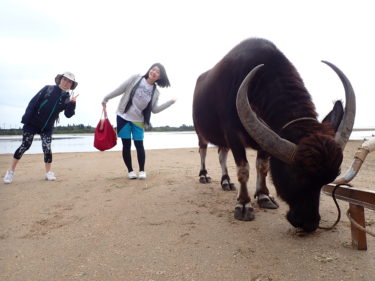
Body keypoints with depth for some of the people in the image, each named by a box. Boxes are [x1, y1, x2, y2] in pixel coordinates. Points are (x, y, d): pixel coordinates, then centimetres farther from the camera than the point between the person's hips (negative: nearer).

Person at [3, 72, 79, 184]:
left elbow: (68, 114, -10)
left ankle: (48, 173, 9)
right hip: (32, 123, -2)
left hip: (47, 127, 2)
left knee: (47, 148, -8)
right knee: (25, 146, -2)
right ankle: (11, 171, 11)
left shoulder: (67, 98, 0)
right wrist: (25, 119, -13)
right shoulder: (48, 89, -6)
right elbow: (33, 102, -8)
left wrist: (72, 103, -27)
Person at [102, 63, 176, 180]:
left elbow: (155, 109, -4)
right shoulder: (136, 78, -5)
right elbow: (120, 89, -3)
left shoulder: (155, 92, 1)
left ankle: (142, 170, 10)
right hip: (123, 117, -1)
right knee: (126, 145, 1)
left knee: (139, 145, -4)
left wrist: (171, 102, -8)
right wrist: (105, 99, 0)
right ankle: (130, 170, 13)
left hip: (138, 121, 1)